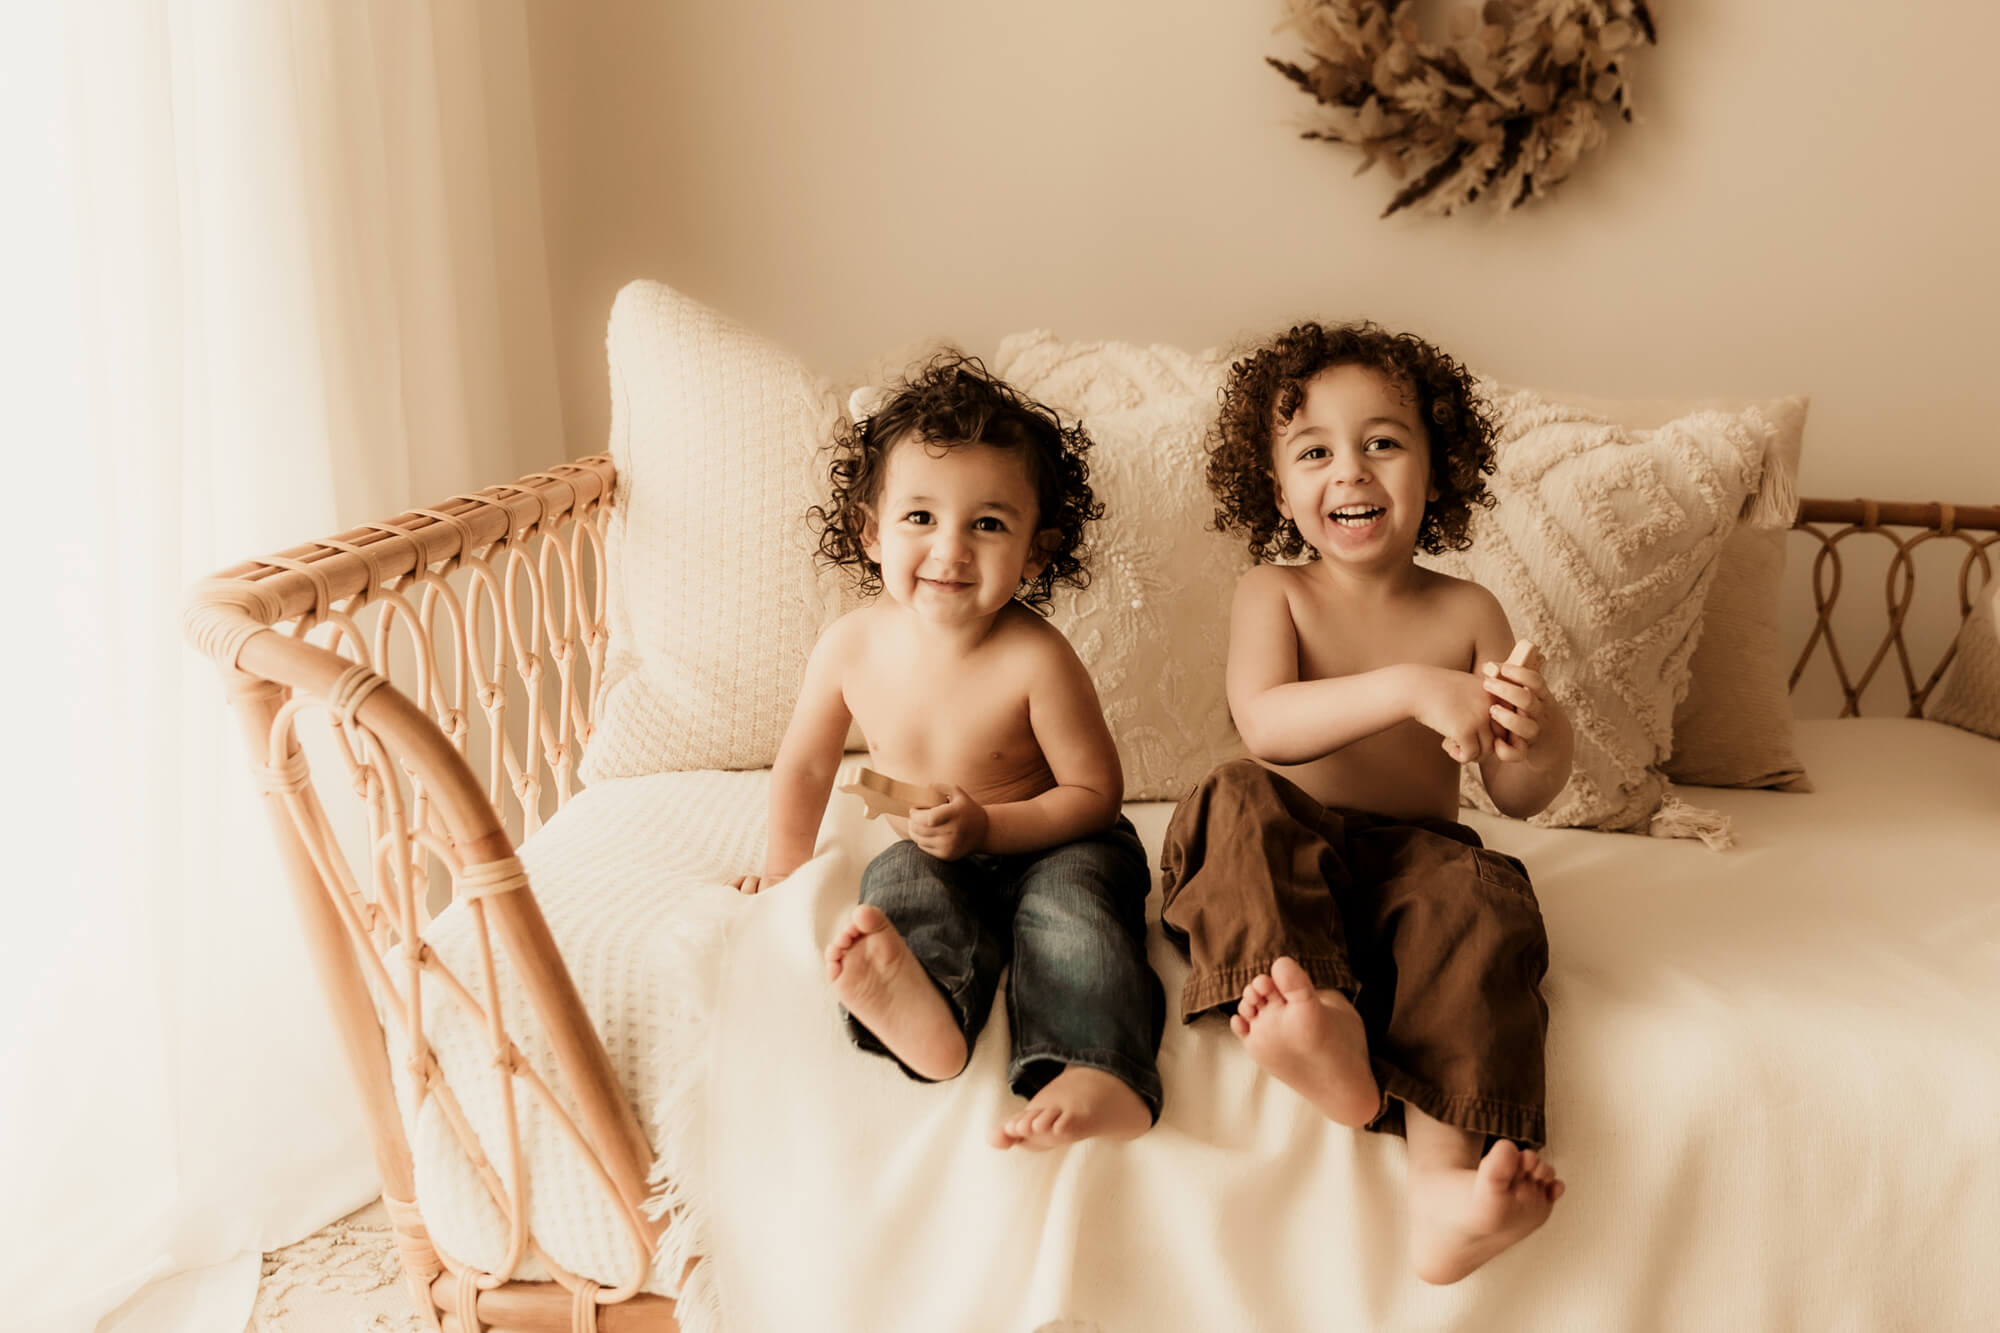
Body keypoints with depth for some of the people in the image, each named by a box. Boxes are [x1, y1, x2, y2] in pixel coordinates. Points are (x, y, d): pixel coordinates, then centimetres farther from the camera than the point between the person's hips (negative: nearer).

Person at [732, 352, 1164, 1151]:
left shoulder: (1035, 660, -22)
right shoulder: (851, 647, -10)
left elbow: (1094, 793, -14)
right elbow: (805, 766, 8)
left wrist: (987, 827, -26)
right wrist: (781, 873, 15)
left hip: (1049, 846, -3)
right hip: (937, 860, 3)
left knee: (1070, 903, -33)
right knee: (900, 882, -29)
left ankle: (1096, 1073, -54)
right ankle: (922, 1014, -59)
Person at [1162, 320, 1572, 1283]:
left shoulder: (1468, 614, 8)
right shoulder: (1273, 592, 4)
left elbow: (1519, 797, 6)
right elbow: (1264, 725, -19)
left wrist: (1542, 739, -20)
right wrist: (1410, 688, -33)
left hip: (1413, 856, 1)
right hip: (1289, 864, 0)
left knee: (1482, 902, -31)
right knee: (1240, 798, -30)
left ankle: (1445, 1174, -44)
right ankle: (1325, 1018, -52)